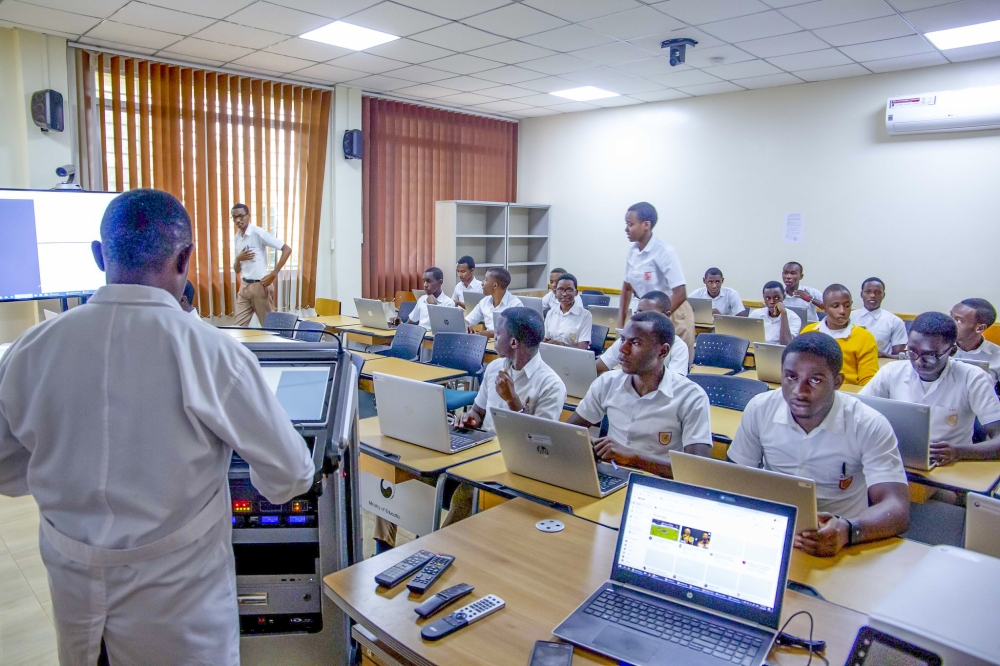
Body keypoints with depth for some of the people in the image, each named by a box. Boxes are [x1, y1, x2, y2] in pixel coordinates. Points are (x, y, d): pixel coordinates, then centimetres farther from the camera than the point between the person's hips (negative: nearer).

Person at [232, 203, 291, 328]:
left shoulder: (258, 233, -10)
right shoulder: (237, 237, 11)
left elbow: (287, 249, -15)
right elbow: (237, 270, 17)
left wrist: (273, 274, -17)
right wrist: (238, 259, -7)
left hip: (260, 286, -7)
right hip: (244, 287, 7)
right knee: (237, 326, 6)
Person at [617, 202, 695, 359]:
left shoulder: (665, 252, -21)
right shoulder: (632, 251, -2)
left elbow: (680, 295, -22)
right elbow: (627, 286, 12)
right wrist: (621, 320, 5)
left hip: (673, 316, -6)